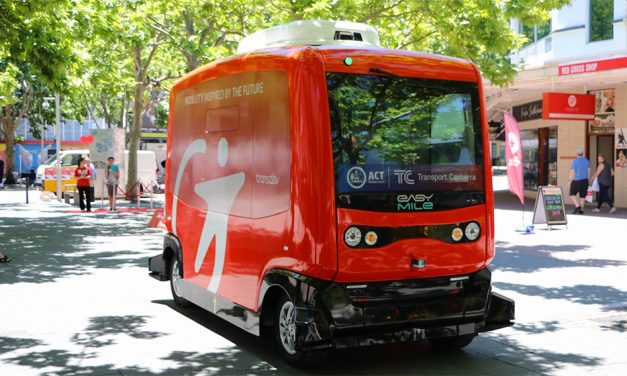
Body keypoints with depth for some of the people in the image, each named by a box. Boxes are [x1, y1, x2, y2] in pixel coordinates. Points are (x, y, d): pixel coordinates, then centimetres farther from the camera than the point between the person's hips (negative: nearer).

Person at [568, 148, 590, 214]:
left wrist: (570, 180, 5)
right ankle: (581, 210, 6)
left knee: (573, 194, 5)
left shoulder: (574, 162, -9)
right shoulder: (587, 161, 7)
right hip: (585, 180, 5)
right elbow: (589, 172, 9)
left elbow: (572, 172, -9)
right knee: (582, 195, 9)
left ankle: (577, 206, -14)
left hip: (576, 180, -5)